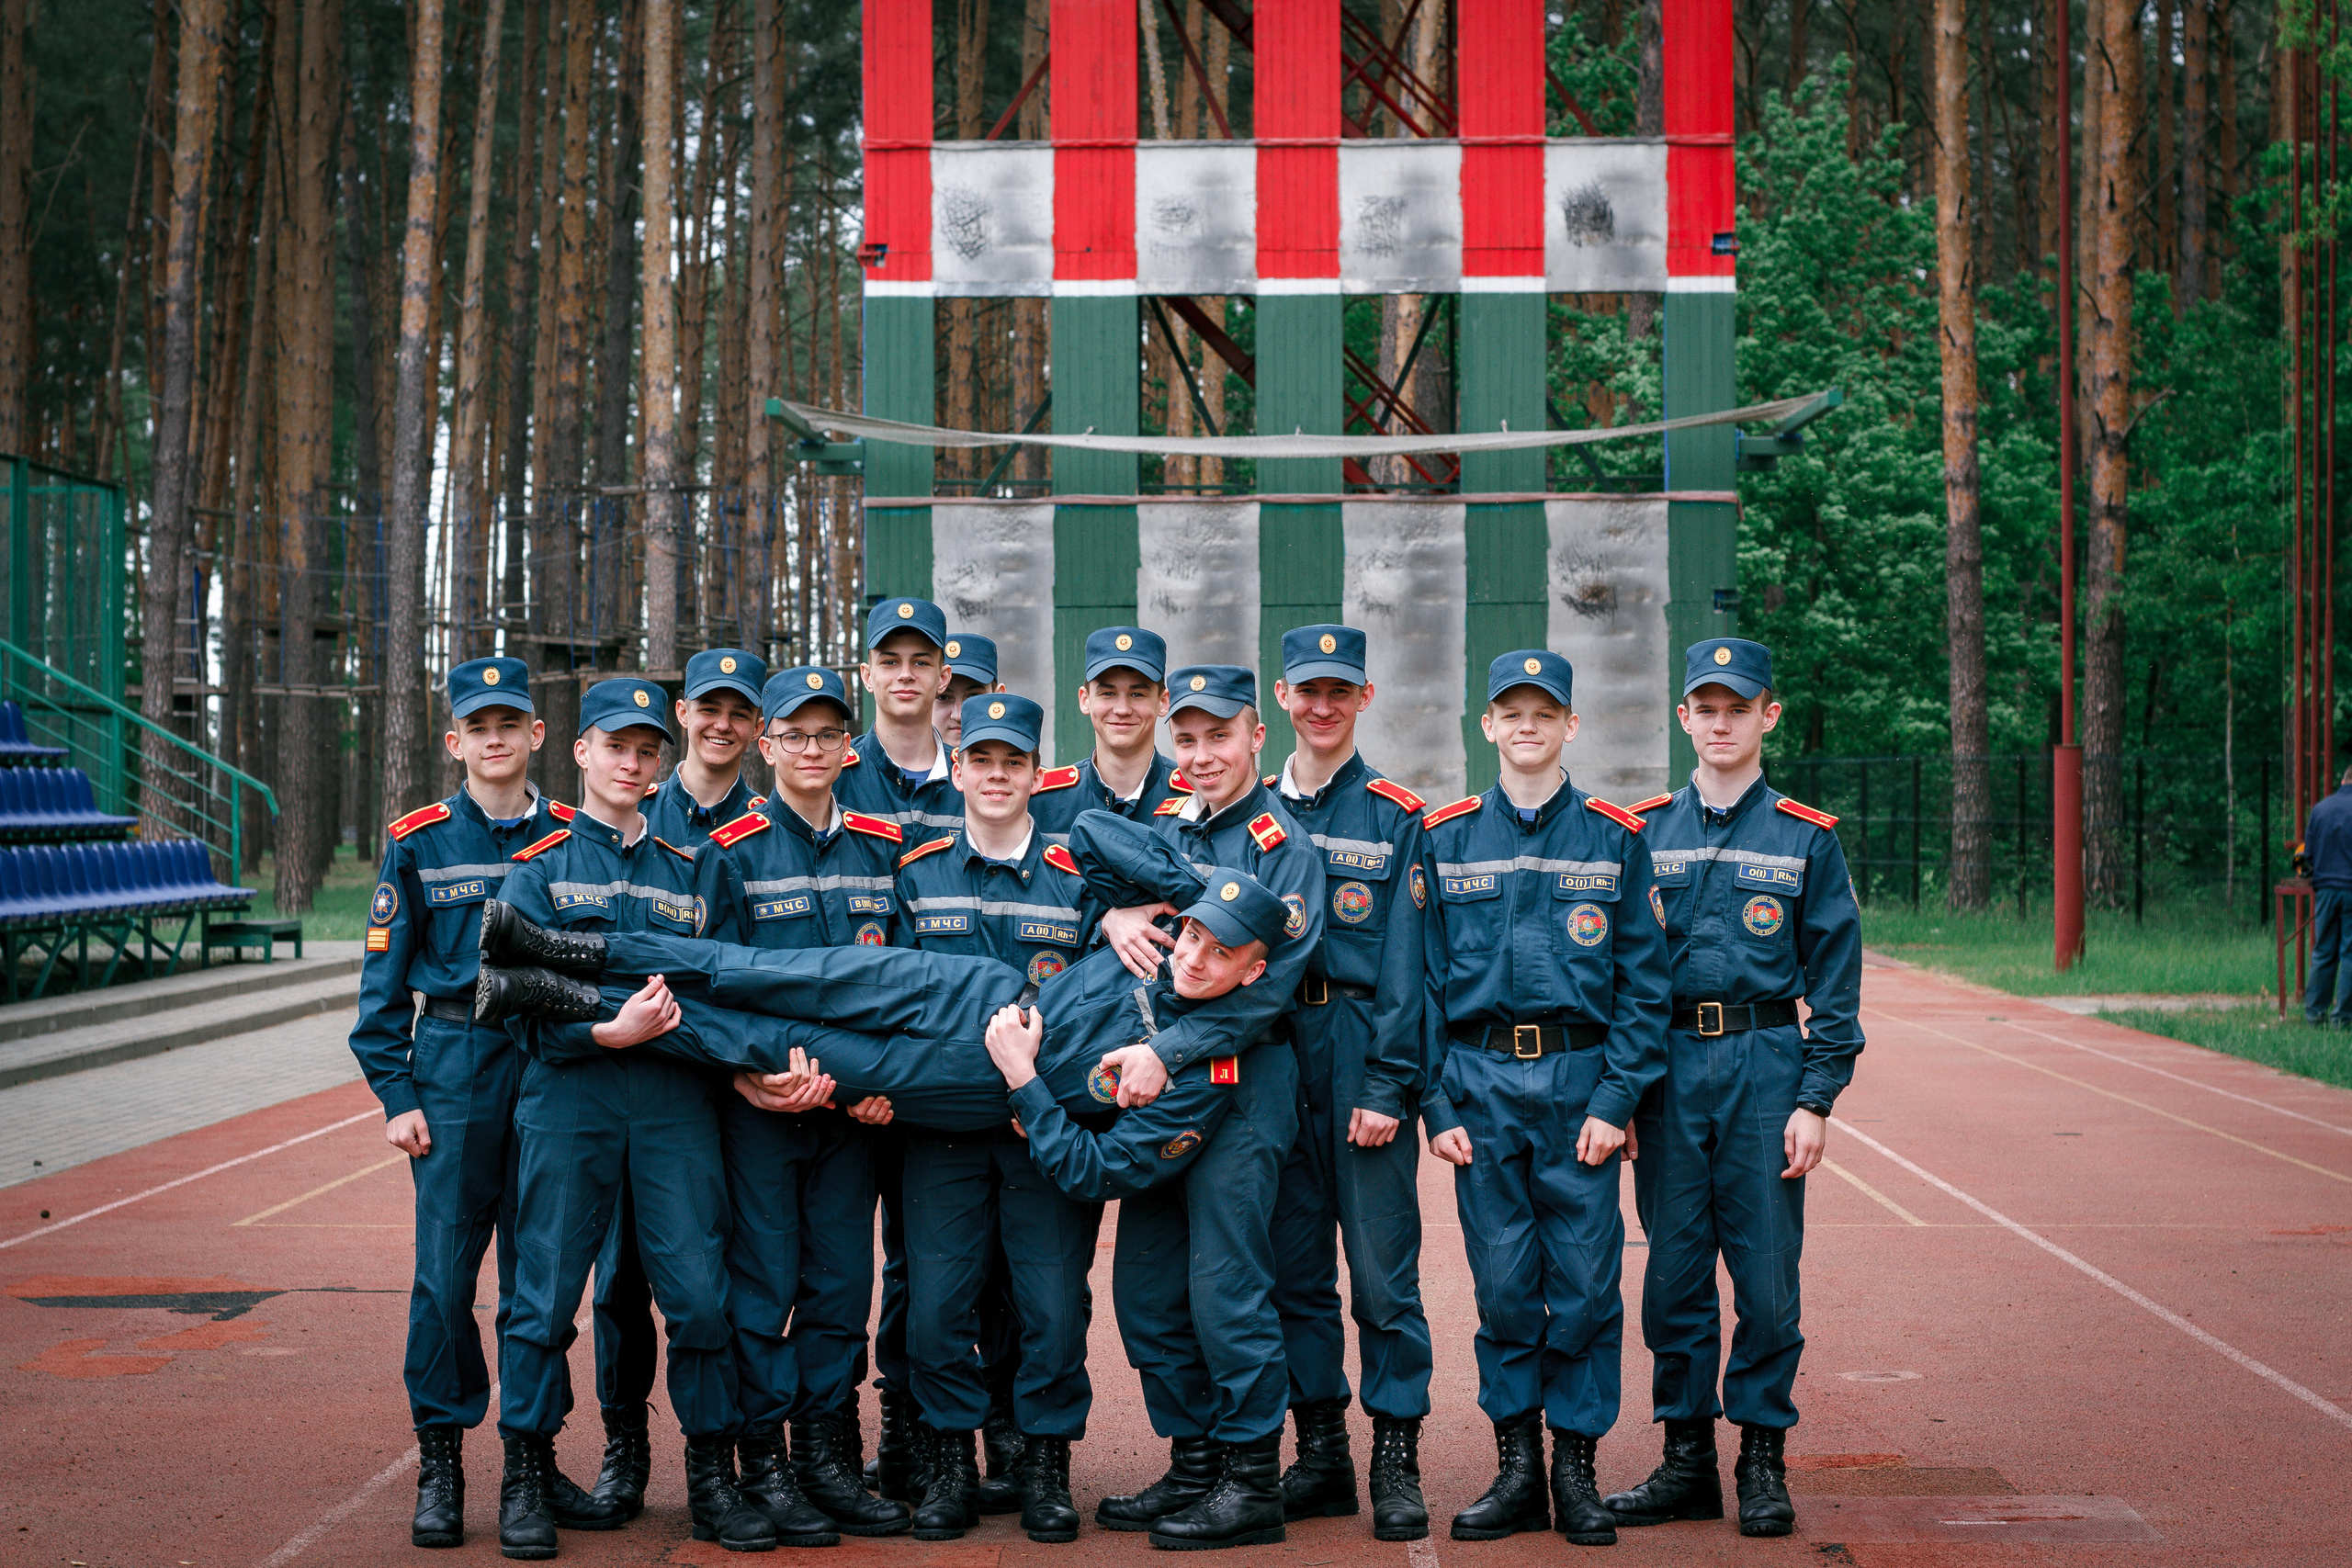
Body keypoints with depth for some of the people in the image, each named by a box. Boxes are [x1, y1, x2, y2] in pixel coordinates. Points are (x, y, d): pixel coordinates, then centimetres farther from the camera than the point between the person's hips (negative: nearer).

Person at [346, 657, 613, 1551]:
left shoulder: (575, 837, 5)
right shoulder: (417, 842, 1)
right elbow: (384, 982, 2)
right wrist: (397, 1096, -4)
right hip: (455, 1071, -2)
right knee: (445, 1272, -2)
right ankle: (440, 1465, 8)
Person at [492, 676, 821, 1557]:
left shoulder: (686, 868, 15)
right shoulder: (539, 866, 7)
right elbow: (522, 1006, -2)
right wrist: (604, 1030, -19)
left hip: (677, 1102, 2)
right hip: (568, 1097, -2)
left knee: (701, 1294, -1)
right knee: (546, 1293, 1)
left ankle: (713, 1482, 10)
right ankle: (526, 1481, 14)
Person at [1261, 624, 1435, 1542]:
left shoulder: (1397, 818, 0)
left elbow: (1404, 965, -5)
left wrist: (1385, 1086, -11)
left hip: (1364, 1052, -3)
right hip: (1272, 1051, 3)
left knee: (1382, 1267, -2)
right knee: (1294, 1267, 7)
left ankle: (1396, 1458, 5)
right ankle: (1320, 1451, 17)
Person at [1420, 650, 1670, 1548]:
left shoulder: (1615, 840, 4)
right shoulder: (1446, 839, 6)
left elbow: (1644, 983, 3)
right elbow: (1423, 979, 6)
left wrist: (1616, 1101, -6)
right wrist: (1437, 1105, -2)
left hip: (1581, 1084, -1)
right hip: (1481, 1088, 1)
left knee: (1585, 1284, 0)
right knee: (1502, 1286, 4)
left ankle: (1577, 1469, 12)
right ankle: (1516, 1471, 14)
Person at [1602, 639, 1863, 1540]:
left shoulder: (1807, 838, 4)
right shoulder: (1643, 832, 9)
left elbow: (1834, 981, 2)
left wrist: (1815, 1099, -5)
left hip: (1765, 1063, -2)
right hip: (1667, 1068, 2)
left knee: (1766, 1274, 1)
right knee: (1675, 1273, 5)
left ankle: (1763, 1463, 11)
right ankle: (1686, 1459, 15)